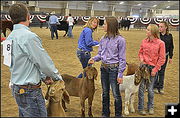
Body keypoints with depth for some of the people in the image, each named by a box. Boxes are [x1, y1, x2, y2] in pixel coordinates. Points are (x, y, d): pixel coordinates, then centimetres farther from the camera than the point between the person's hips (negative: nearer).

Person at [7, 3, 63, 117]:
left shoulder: (10, 37, 7)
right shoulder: (29, 36, -21)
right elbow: (44, 62, -15)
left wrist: (43, 77, 12)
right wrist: (58, 77, 2)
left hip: (16, 88, 9)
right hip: (30, 90, -9)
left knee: (24, 114, 20)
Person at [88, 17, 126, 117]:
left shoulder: (120, 40, -11)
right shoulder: (104, 39, 6)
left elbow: (122, 59, -10)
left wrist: (120, 74, -14)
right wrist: (94, 59, -8)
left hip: (114, 68, -6)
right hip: (104, 68, 6)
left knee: (116, 94, 1)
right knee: (105, 93, 16)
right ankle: (105, 113, 30)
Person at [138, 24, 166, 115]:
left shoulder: (160, 43, -8)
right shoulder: (144, 41, 2)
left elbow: (162, 59, -5)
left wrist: (155, 69, -7)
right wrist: (142, 60, -6)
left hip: (153, 68, -2)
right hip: (144, 66, 2)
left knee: (150, 88, 7)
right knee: (141, 87, 2)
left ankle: (150, 107, 26)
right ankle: (140, 108, 14)